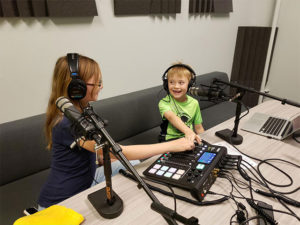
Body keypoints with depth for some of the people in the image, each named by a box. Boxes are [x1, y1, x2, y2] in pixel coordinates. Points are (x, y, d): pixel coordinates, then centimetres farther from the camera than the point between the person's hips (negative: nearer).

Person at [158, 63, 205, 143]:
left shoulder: (194, 103, 5)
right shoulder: (164, 103, -8)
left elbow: (199, 128, 11)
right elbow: (171, 117, -29)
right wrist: (188, 131, -46)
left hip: (190, 139, 4)